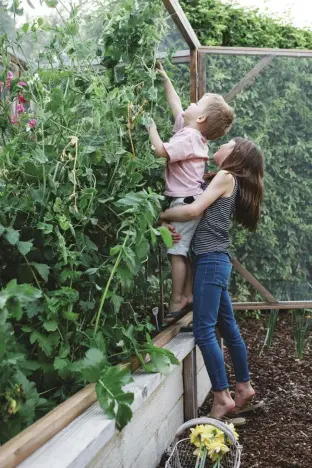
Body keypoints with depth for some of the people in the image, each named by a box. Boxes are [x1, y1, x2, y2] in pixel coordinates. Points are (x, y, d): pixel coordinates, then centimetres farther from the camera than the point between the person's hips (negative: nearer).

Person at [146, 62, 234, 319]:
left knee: (177, 252, -6)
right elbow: (175, 103, 19)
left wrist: (151, 126, -13)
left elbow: (161, 151, -26)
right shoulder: (192, 133, 11)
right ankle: (187, 294, 22)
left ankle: (176, 301, -1)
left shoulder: (188, 137, -16)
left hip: (185, 202, -10)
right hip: (191, 200, 10)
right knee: (186, 251, 14)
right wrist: (164, 77, 22)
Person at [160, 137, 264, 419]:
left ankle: (222, 397, -5)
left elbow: (194, 210, -15)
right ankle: (244, 387, 25)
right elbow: (202, 215, 10)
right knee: (227, 327, 14)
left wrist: (162, 215, -3)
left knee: (204, 330, -10)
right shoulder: (221, 181, 21)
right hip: (214, 260, 9)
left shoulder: (226, 177, -4)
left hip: (212, 260, -9)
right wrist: (172, 225, -9)